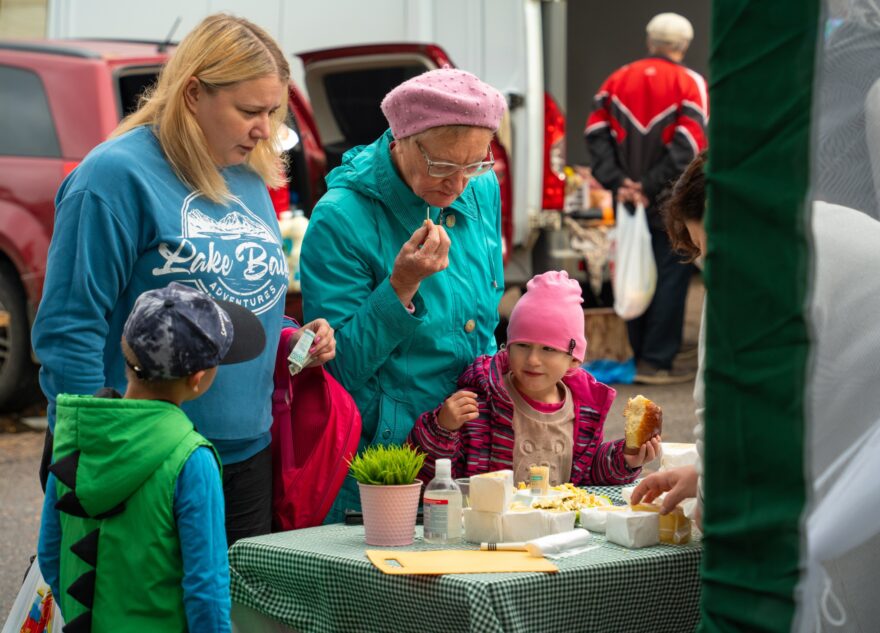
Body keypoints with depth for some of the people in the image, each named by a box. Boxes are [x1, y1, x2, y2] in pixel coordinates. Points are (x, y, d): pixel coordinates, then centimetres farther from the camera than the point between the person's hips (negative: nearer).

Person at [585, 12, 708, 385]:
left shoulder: (618, 80, 8)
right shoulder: (689, 84, -6)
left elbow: (596, 132, 0)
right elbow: (688, 145, -17)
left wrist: (617, 182, -6)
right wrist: (651, 187, -14)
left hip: (629, 200, 5)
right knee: (670, 277, 1)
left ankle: (641, 357, 19)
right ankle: (656, 363, -1)